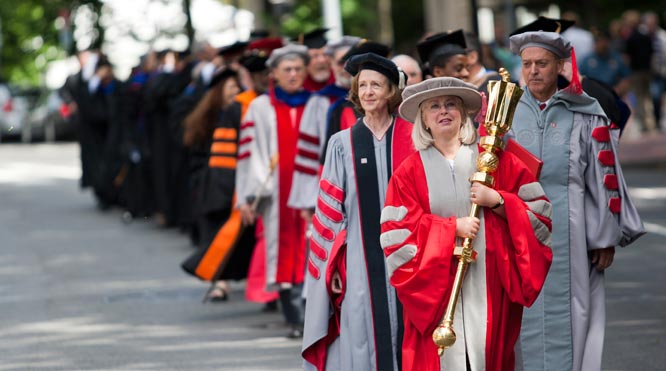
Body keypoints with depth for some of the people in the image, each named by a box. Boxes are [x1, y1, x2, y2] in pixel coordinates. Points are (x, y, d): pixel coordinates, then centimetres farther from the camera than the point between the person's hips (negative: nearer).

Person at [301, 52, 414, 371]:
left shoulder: (411, 140, 4)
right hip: (360, 261, 0)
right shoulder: (343, 144, 5)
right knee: (362, 343, -2)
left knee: (405, 333, 0)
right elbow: (330, 210, 5)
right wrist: (334, 265, -1)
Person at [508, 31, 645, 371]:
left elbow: (604, 178, 2)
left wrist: (606, 238, -1)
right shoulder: (509, 115, 8)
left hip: (569, 237, -2)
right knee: (525, 323, 2)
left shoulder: (584, 117, 2)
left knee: (568, 316, 0)